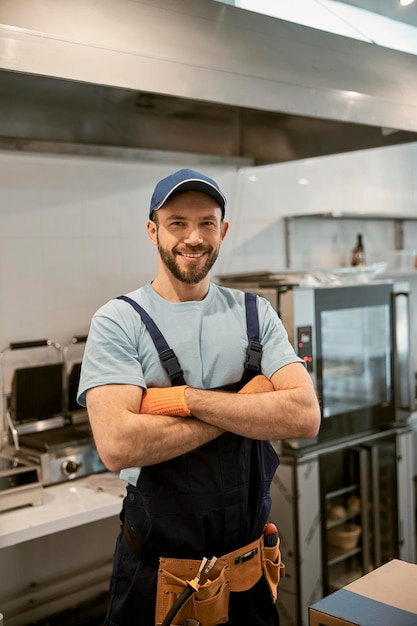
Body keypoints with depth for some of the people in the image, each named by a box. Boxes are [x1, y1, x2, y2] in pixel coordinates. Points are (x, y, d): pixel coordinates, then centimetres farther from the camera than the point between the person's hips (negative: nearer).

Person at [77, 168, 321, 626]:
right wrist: (249, 403, -18)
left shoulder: (256, 314, 1)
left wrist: (187, 398, -21)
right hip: (156, 572, -3)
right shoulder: (117, 322, -10)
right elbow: (117, 446, -24)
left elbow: (305, 417, -12)